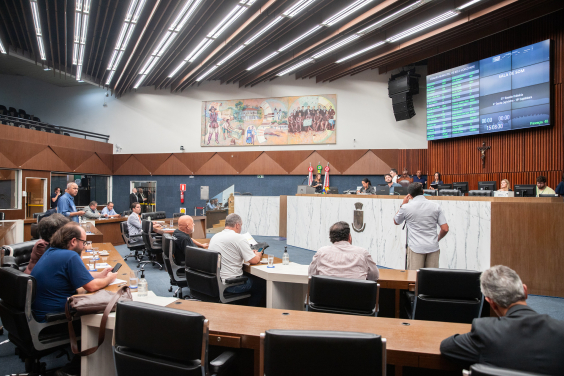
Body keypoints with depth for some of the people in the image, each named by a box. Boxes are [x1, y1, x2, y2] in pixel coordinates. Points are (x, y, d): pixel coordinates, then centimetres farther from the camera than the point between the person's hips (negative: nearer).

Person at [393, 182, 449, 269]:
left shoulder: (406, 207, -4)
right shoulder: (435, 206, 4)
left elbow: (396, 222, 15)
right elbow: (445, 229, 2)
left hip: (416, 248, -3)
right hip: (433, 248, 3)